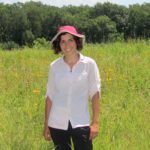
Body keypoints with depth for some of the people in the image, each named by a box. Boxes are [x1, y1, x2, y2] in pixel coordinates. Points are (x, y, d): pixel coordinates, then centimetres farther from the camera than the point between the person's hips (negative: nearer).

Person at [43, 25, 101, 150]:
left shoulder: (89, 64, -2)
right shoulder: (54, 66, 3)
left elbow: (95, 93, -2)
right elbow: (49, 96, 8)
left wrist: (95, 122, -9)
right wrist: (46, 125, 8)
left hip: (81, 123, -2)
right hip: (57, 124, 2)